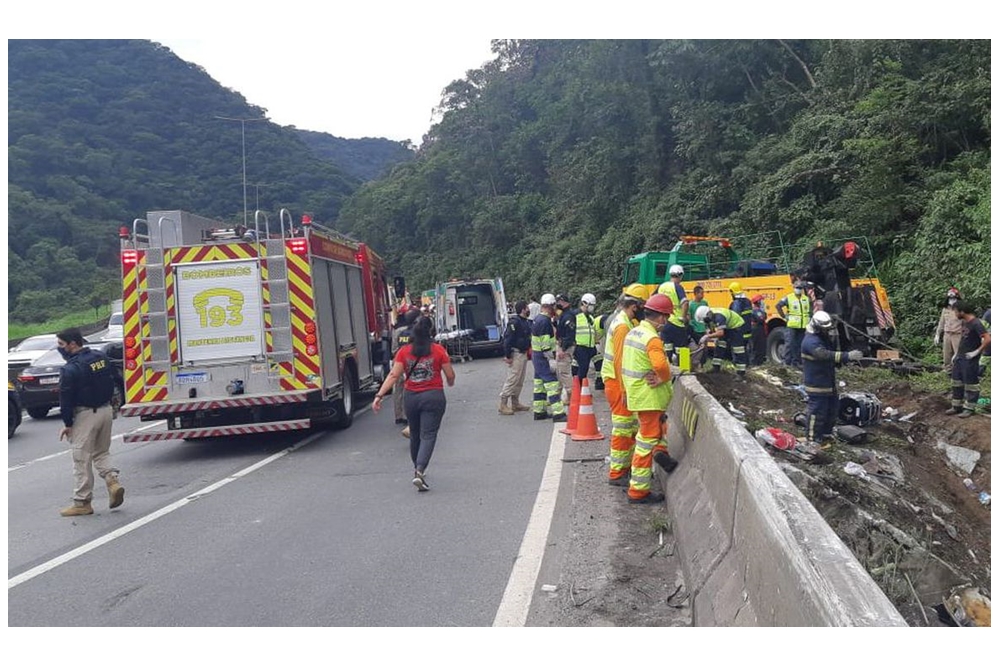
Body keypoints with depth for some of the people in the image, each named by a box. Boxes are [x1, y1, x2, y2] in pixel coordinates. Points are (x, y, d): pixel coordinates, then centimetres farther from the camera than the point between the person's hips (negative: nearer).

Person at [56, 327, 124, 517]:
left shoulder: (71, 368, -17)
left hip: (85, 415, -7)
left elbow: (66, 399, -13)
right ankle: (113, 481, 0)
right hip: (106, 410, 7)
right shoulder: (101, 357, 5)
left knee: (81, 459, 3)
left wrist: (67, 423, -5)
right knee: (101, 452, 21)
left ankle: (82, 502, 9)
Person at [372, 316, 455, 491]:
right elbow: (450, 375, -2)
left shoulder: (404, 352, 0)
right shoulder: (438, 350, -4)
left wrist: (379, 395, -9)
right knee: (428, 435, -3)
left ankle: (418, 469, 36)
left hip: (411, 397, 3)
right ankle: (419, 472, -19)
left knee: (415, 435, 20)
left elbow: (393, 375, -8)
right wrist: (450, 383, 20)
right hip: (433, 397, -3)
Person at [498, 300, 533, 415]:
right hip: (516, 354, -10)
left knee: (519, 381, 14)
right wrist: (507, 356, -22)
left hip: (523, 354, 10)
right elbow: (508, 338, -20)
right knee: (512, 379, -9)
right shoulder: (514, 322, -17)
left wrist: (528, 348, 15)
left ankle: (515, 403, 23)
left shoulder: (526, 322, 13)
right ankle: (503, 405, -5)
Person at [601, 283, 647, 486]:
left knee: (631, 428, 17)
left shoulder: (626, 322, 13)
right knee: (623, 430, -3)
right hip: (617, 383, -10)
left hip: (621, 381, 10)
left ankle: (627, 466, 28)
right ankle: (617, 474, 5)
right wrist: (625, 390, -21)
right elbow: (620, 361, -23)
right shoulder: (623, 326, -19)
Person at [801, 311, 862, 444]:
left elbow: (832, 353, 22)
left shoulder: (825, 338, 10)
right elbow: (826, 355, -39)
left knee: (833, 408, 21)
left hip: (829, 382, 10)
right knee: (817, 411, -4)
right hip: (816, 384, -10)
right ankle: (812, 439, 7)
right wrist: (847, 356, -47)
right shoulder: (811, 341, -25)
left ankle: (827, 432, 38)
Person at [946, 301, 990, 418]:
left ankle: (969, 408, 11)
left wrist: (977, 351, -19)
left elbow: (987, 339, -26)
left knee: (970, 384, 2)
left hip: (970, 359, -9)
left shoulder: (976, 323, -18)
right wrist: (956, 354, 18)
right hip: (959, 358, 9)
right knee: (956, 382, 13)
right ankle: (956, 406, 23)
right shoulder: (963, 322, 9)